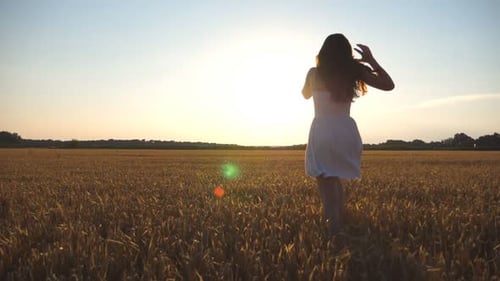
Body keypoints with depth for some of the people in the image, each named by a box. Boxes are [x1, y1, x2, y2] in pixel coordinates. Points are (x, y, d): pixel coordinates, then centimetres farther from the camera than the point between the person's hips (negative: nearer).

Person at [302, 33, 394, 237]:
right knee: (335, 182, 24)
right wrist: (370, 60, 13)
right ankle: (340, 227, 24)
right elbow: (389, 85, 8)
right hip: (347, 132, 3)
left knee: (327, 188, 1)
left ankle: (335, 235, -9)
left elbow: (305, 94, 24)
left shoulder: (314, 73, 3)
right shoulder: (354, 71, 4)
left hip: (322, 132, -3)